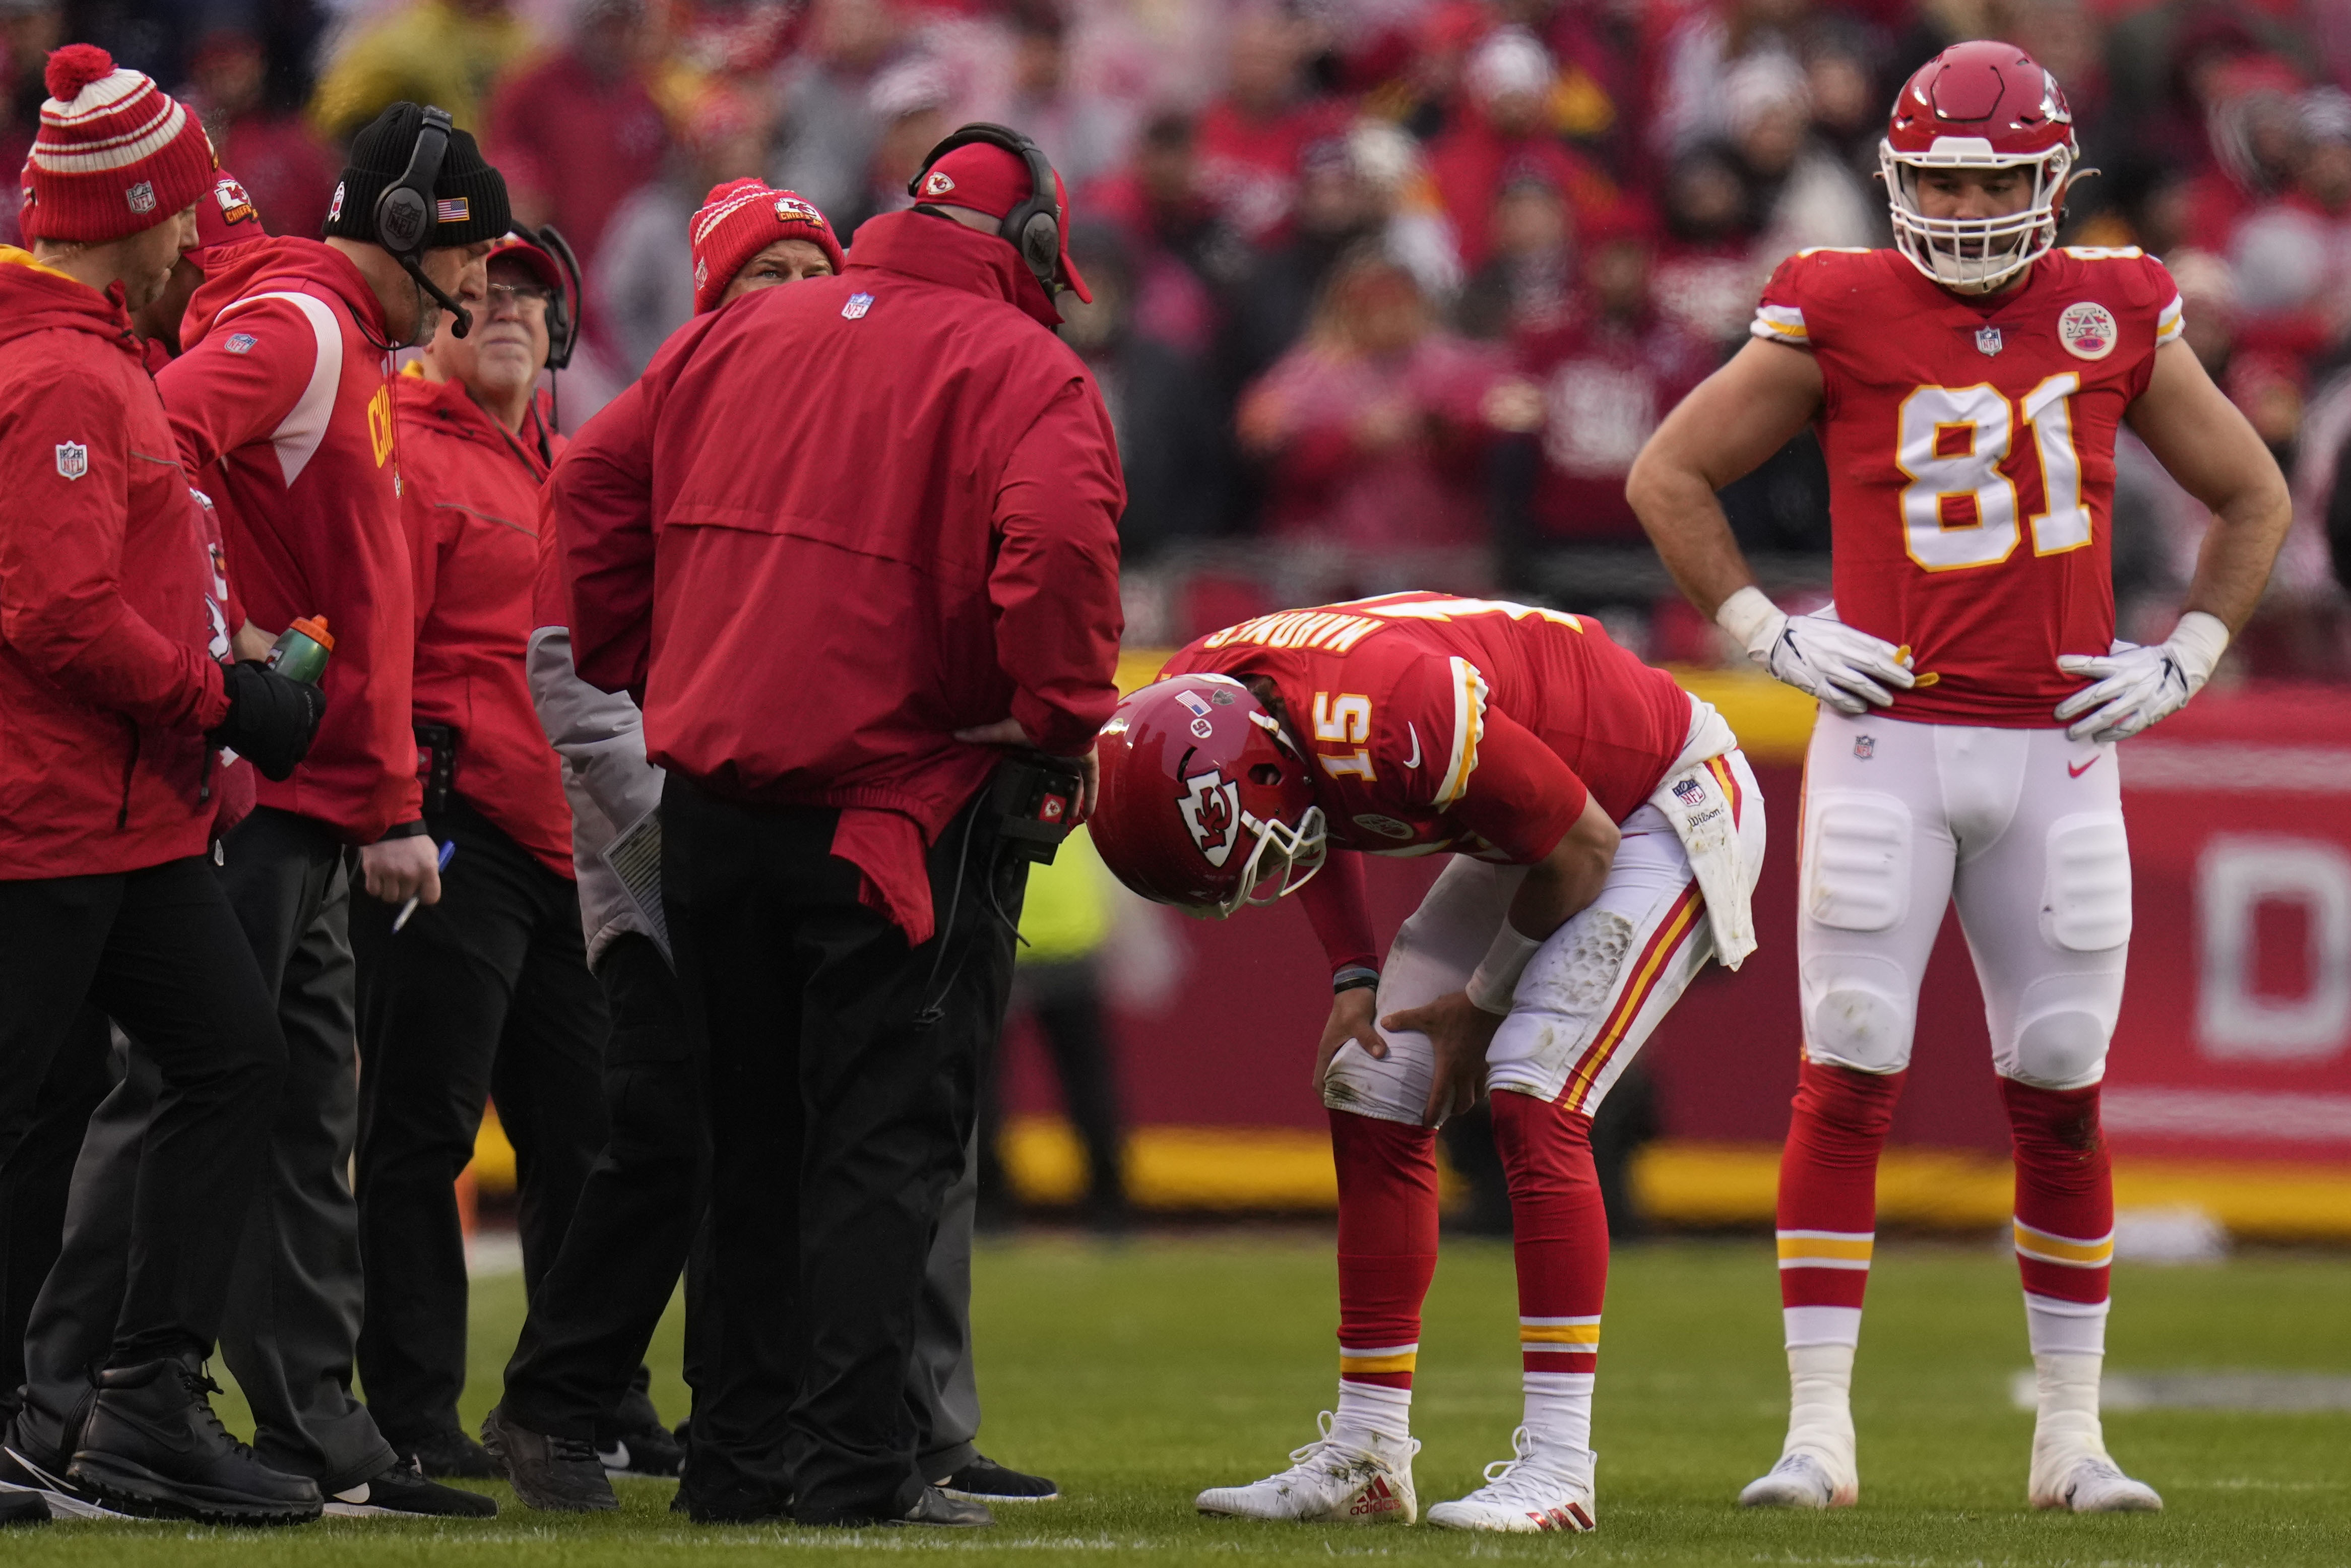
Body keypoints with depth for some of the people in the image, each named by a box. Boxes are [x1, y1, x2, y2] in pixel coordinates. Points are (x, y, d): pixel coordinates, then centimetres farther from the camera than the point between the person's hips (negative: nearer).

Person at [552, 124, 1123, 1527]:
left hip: (710, 804, 6)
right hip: (902, 807, -6)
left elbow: (594, 490, 15)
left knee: (755, 1137, 15)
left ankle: (747, 1451, 19)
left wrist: (647, 672, 17)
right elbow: (1058, 543, -23)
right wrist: (1064, 725, -12)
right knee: (885, 1142, -2)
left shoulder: (735, 335, 14)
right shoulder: (1020, 370, -6)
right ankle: (856, 1462, -8)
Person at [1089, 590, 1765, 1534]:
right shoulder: (1192, 707, -15)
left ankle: (1558, 1466, -19)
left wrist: (1483, 1003, -11)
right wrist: (1354, 978, -3)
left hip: (1667, 809, -9)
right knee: (1374, 1101, 3)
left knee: (1533, 1103, -22)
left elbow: (1583, 849, -24)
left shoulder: (1396, 721, -40)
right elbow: (1320, 825, 10)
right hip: (1530, 821, 9)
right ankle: (1364, 1457, 10)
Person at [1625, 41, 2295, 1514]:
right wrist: (1765, 630, -1)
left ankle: (2073, 1437, 15)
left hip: (2059, 751, 2)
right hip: (1889, 742, -2)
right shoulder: (1842, 316, -2)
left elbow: (2253, 495, 18)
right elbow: (1669, 473, 6)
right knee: (1847, 1081, -6)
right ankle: (1819, 1431, -3)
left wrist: (2184, 660, 7)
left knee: (2063, 1097, 6)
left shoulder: (2116, 316, 5)